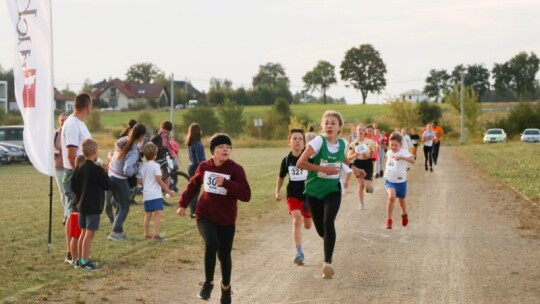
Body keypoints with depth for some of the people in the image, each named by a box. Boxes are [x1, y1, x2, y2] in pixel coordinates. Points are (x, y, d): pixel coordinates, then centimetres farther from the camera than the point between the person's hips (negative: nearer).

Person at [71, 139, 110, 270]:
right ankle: (84, 261, -5)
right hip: (93, 207, -8)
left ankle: (80, 259, 21)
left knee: (83, 232, 15)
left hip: (82, 205, 8)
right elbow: (107, 185, -11)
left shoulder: (79, 168, 5)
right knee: (89, 233, -5)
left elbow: (73, 186, 9)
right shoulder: (97, 169, -16)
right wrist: (105, 172, 1)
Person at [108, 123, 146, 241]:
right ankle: (115, 232, -5)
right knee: (124, 208, 4)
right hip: (120, 180, -8)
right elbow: (127, 171, -32)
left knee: (120, 205, 21)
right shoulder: (133, 151, -25)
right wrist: (137, 166, -13)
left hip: (111, 175, 8)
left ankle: (119, 231, 25)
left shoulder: (123, 141, -3)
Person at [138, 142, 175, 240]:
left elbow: (139, 180, 10)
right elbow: (159, 180, -14)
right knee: (158, 214, -10)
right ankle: (156, 235, -20)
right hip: (155, 194, -7)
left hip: (146, 194, 7)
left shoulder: (142, 166, 8)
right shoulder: (155, 165, -10)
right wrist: (168, 191, -9)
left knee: (148, 214, 16)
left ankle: (147, 234, 22)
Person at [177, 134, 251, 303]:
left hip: (226, 220, 0)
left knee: (224, 254, 8)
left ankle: (226, 286, 35)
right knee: (211, 244, -25)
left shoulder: (236, 169, -12)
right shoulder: (204, 167, -1)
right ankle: (208, 283, -7)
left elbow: (246, 195, -21)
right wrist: (183, 204, 10)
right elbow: (193, 186, 17)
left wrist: (226, 183, -30)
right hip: (205, 216, 1)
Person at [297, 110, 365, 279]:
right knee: (321, 229, 8)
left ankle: (328, 263, -21)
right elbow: (300, 163, -24)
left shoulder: (342, 143, -4)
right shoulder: (318, 141, -19)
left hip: (332, 190, 1)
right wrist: (323, 168, -25)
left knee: (328, 222, -23)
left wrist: (354, 169, 15)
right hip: (314, 191, -1)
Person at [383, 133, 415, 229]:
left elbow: (412, 160, -37)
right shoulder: (389, 152, -1)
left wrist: (401, 157, -50)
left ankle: (404, 214, 52)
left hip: (401, 181, -2)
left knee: (401, 201, 17)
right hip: (389, 180, 2)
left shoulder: (404, 152, -18)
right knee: (392, 196, -25)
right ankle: (389, 220, -13)